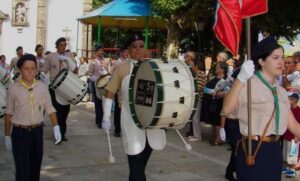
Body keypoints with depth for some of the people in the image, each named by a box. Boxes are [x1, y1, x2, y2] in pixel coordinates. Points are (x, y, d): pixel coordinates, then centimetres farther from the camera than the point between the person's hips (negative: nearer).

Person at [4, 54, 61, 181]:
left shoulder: (42, 87, -3)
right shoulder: (13, 89, -9)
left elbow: (50, 109, 1)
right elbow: (9, 114, -1)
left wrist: (56, 128, -10)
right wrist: (7, 136, 3)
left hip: (37, 131, 3)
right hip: (20, 132, -3)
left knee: (36, 166, 16)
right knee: (22, 168, -1)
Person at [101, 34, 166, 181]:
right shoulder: (122, 68, -3)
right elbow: (109, 93, -1)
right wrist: (106, 118, -6)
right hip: (132, 122, -4)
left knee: (142, 162, 20)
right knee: (136, 167, -3)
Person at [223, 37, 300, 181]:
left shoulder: (281, 92, 13)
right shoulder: (248, 84, -11)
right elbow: (227, 109, -28)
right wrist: (241, 79, -35)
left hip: (275, 151, 7)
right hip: (253, 151, -7)